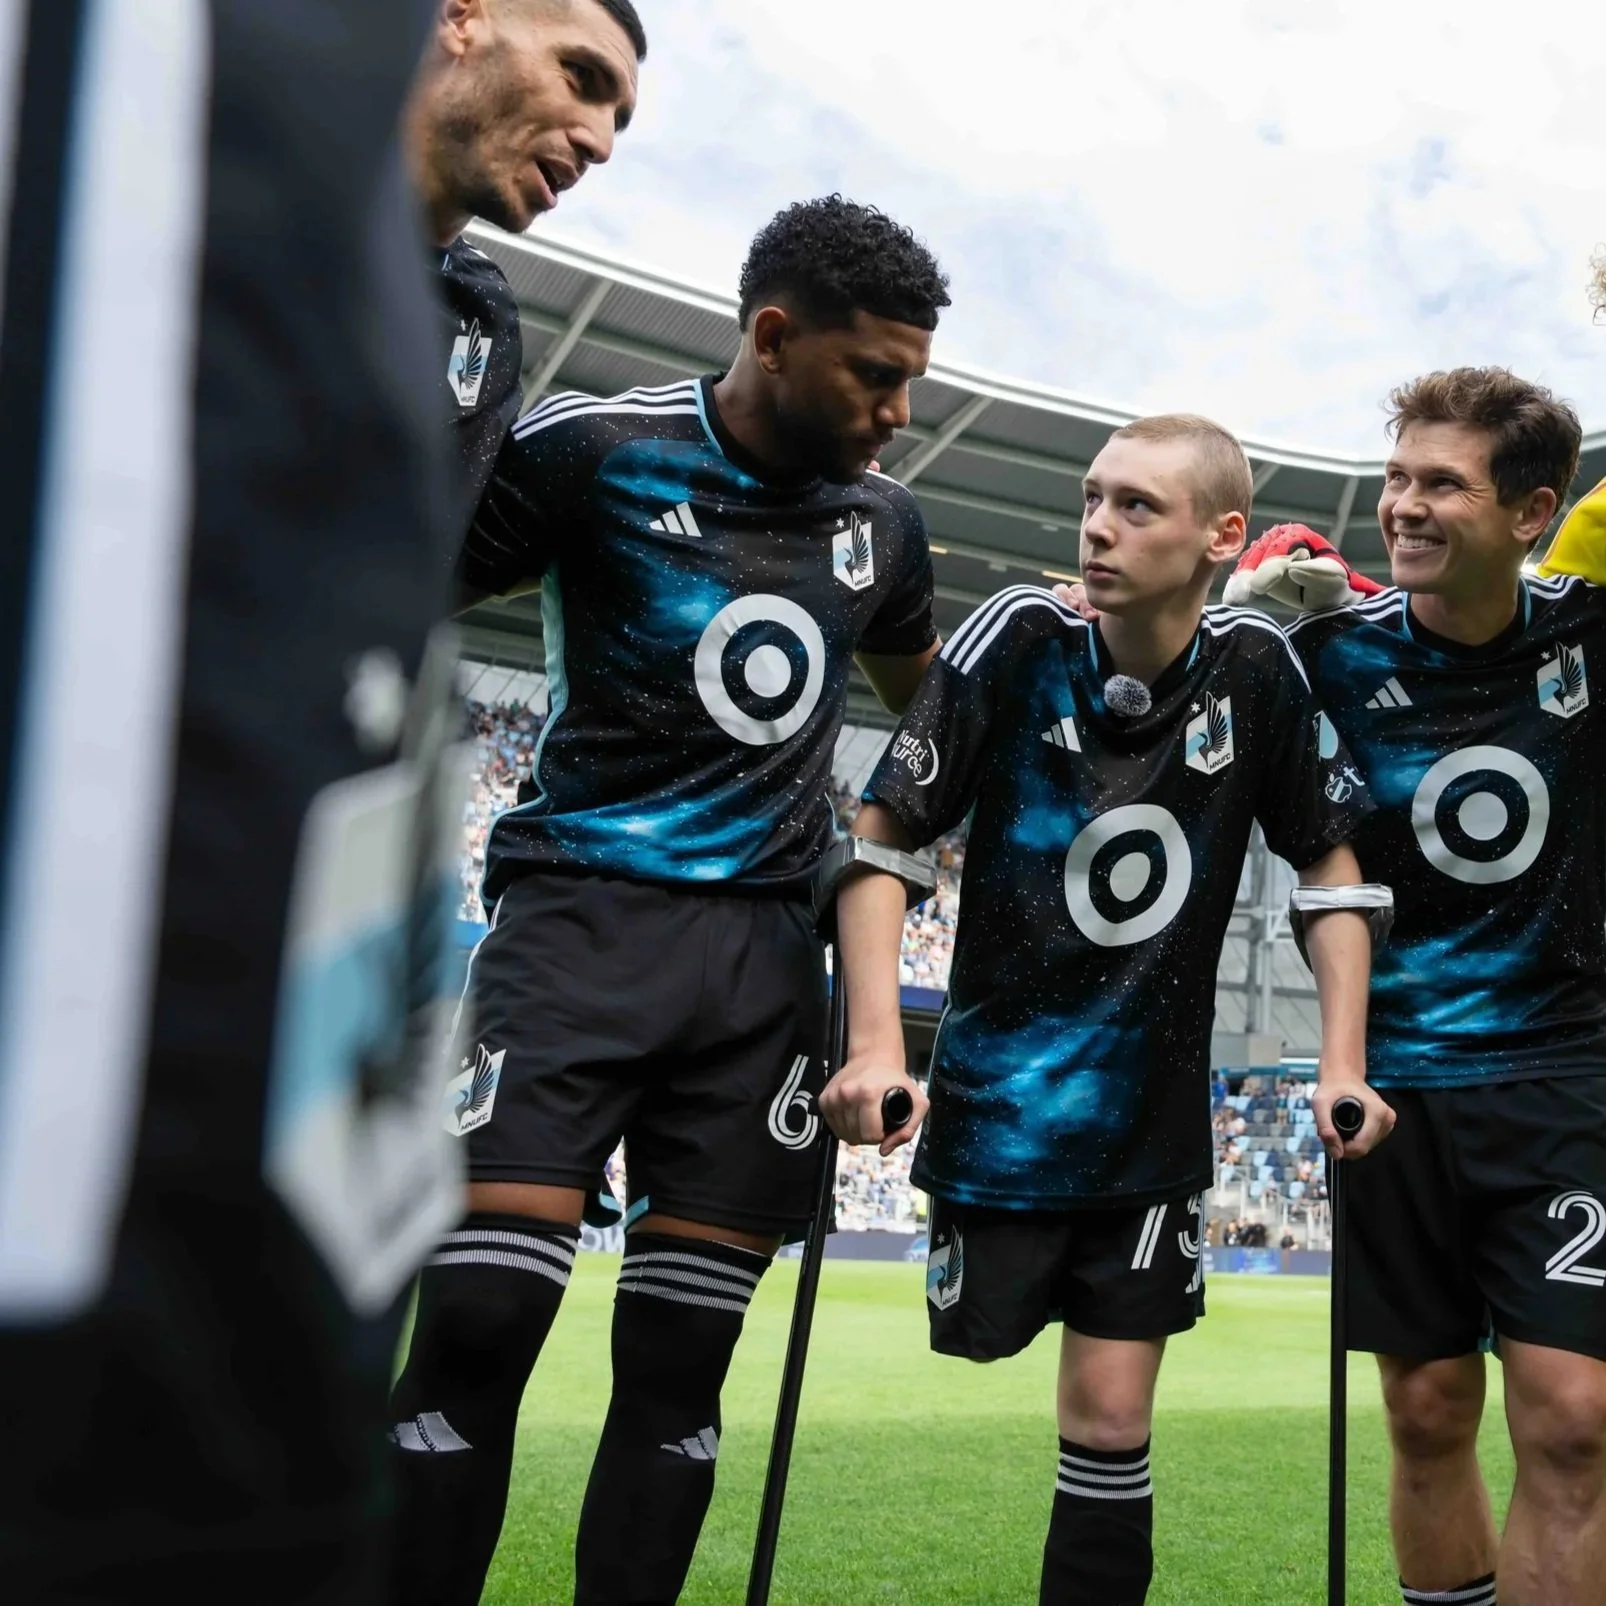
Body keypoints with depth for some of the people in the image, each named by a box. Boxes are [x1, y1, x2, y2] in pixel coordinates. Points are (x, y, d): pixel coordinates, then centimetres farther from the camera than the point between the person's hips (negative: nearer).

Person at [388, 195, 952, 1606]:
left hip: (767, 948, 4)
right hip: (586, 912, -4)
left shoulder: (883, 519, 13)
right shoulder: (593, 450, -3)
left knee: (678, 1359, 3)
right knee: (481, 1316, -13)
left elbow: (923, 686, 31)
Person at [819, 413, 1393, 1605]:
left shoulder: (1256, 667, -8)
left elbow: (1331, 860, 5)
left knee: (1111, 1419, 5)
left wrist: (1345, 1064, -1)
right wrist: (876, 1043, -21)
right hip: (997, 1097, -1)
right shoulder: (1021, 635, -14)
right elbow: (880, 835, -12)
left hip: (1155, 1119, 1)